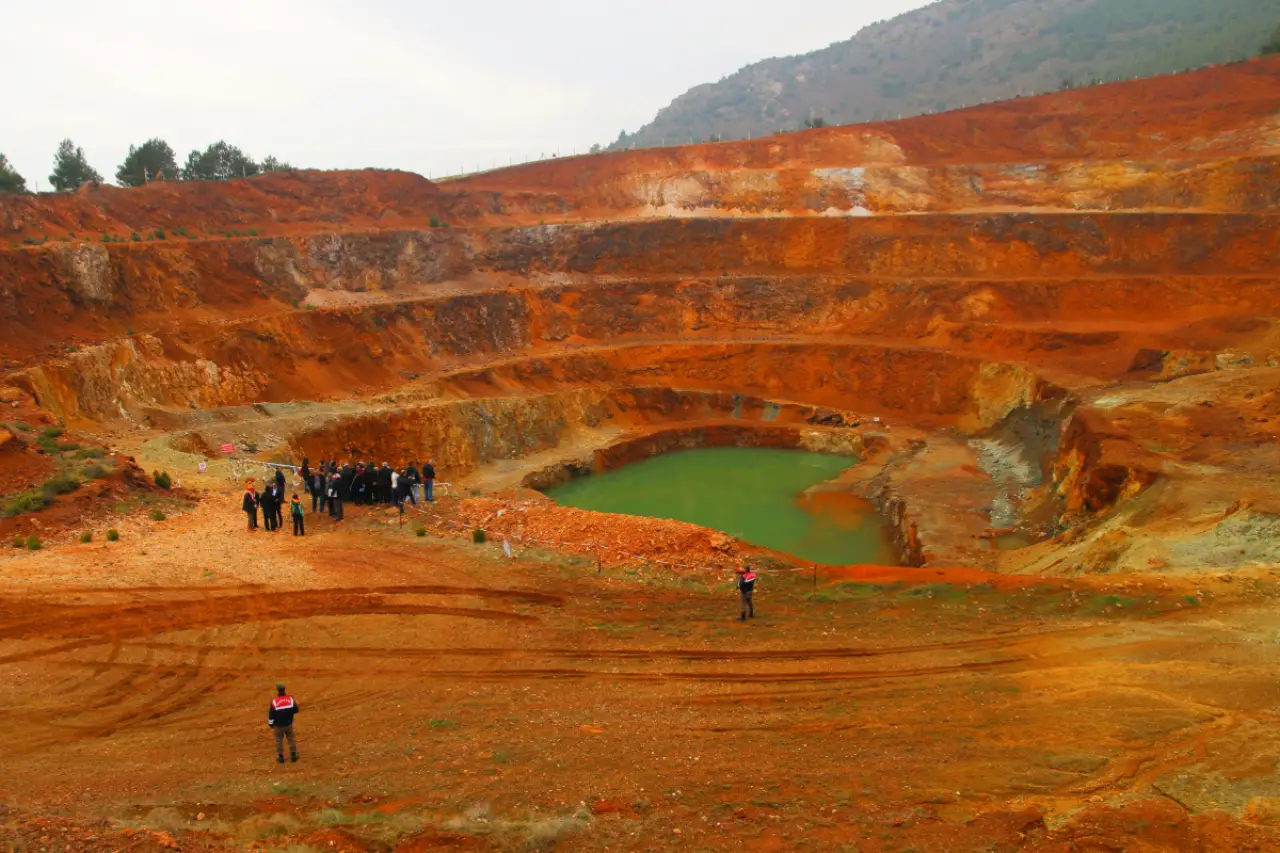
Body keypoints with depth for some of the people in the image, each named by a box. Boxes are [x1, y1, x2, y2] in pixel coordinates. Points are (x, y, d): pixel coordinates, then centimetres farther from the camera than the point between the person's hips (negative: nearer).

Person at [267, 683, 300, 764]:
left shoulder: (274, 701, -20)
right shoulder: (290, 699, -13)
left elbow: (271, 714, -13)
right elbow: (296, 710, -3)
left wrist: (271, 724, 2)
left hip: (278, 725, -2)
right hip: (289, 724, 2)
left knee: (279, 740, 16)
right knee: (291, 739, 18)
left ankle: (280, 756, 24)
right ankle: (293, 755, 25)